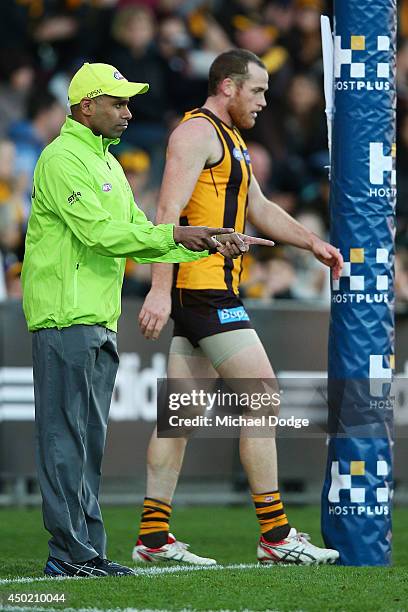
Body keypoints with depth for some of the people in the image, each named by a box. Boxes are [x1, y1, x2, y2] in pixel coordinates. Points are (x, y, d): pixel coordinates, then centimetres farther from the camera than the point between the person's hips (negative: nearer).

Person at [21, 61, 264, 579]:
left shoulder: (106, 163, 21)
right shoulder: (62, 159, -10)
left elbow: (136, 236, 21)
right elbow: (99, 232, -20)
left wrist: (208, 244, 10)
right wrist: (174, 235, -17)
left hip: (100, 322, 10)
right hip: (65, 318, -10)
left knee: (90, 441, 10)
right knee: (65, 438, -8)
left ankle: (83, 551, 13)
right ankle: (71, 552, -8)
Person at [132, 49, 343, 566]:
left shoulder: (230, 141, 23)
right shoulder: (197, 132, -9)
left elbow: (260, 210, 32)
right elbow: (169, 211, -18)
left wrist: (311, 242, 20)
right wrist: (160, 289, -25)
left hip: (209, 290, 10)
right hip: (201, 285, -10)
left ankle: (153, 537, 9)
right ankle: (275, 534, -9)